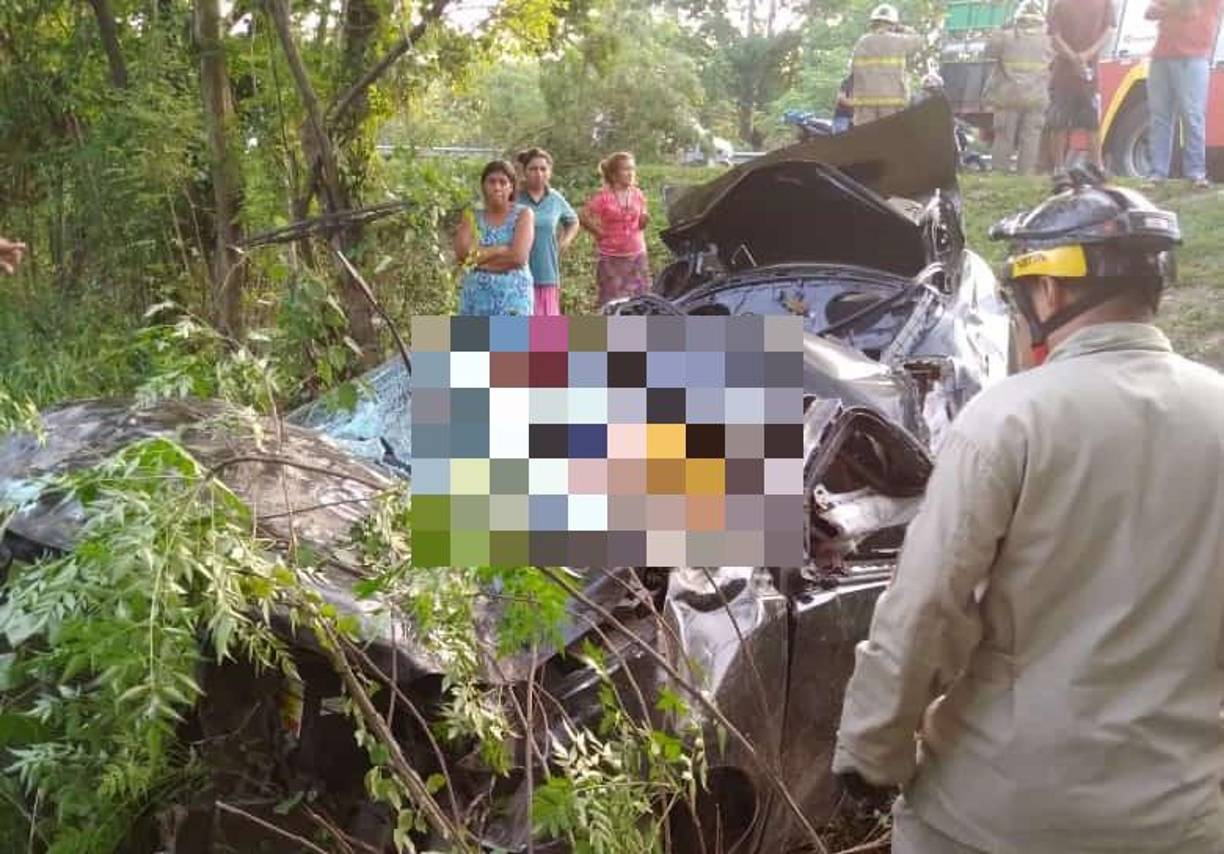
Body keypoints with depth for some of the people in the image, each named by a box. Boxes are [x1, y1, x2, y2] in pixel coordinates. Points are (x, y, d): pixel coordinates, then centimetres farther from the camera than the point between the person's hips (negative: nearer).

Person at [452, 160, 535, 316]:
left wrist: (479, 254, -7)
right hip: (477, 299, 3)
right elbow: (462, 251, -8)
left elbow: (518, 256, -13)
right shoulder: (472, 218, 9)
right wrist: (503, 250, -10)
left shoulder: (523, 214, 1)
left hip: (512, 298, -3)